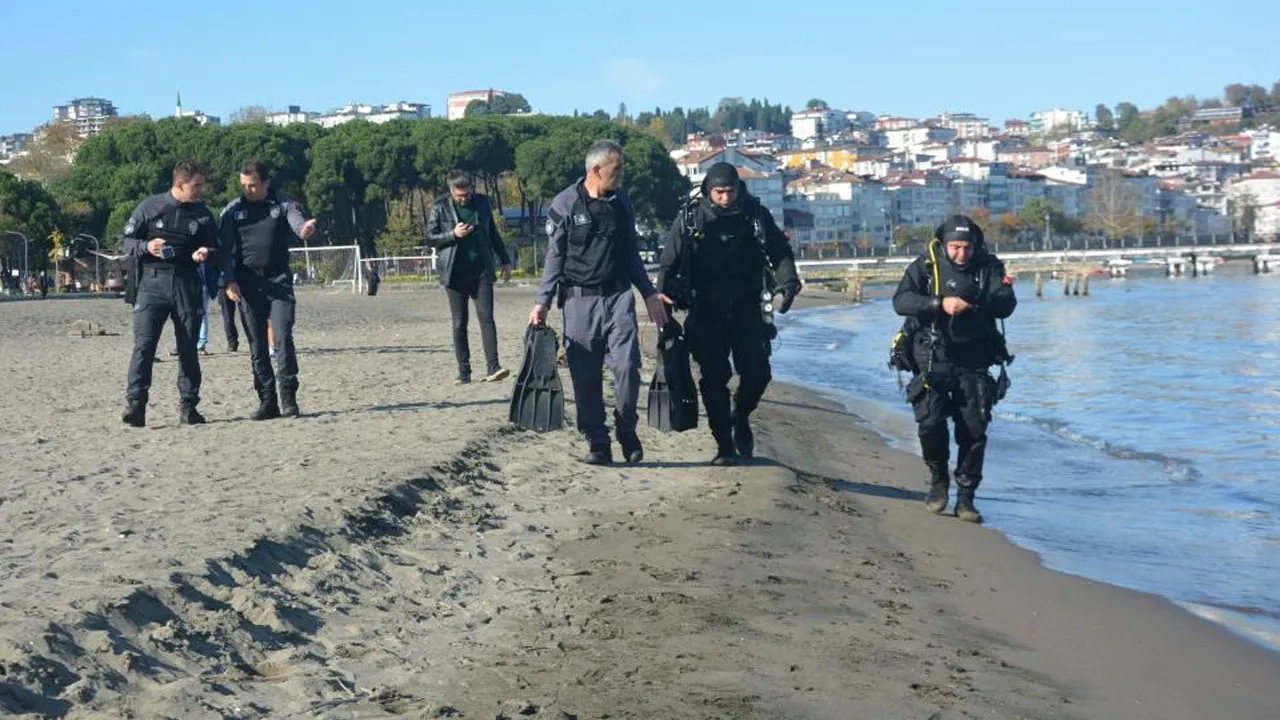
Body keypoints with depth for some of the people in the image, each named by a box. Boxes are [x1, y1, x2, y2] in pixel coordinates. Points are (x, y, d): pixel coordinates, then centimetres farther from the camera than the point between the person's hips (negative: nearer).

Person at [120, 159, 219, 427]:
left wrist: (205, 254, -6)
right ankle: (136, 403, -13)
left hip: (187, 285, 3)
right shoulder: (150, 207, 1)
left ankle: (188, 405, 14)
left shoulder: (202, 214, 9)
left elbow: (214, 248, 17)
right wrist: (146, 247, -16)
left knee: (188, 347, 5)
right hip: (152, 282, -3)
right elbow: (127, 242, 5)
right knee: (144, 343, -12)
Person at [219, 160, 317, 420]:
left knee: (282, 338, -13)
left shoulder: (284, 204, 3)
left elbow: (297, 221, -16)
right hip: (248, 283, 2)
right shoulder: (232, 210, 8)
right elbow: (226, 249, 5)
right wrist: (229, 281, -9)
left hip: (279, 280, -2)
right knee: (257, 346, 4)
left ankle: (288, 399, -9)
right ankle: (267, 401, 9)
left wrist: (305, 229, -41)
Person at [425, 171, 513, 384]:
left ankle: (492, 368, -15)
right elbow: (430, 238, 2)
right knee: (460, 324, 2)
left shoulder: (482, 202, 9)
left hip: (482, 270, 1)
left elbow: (493, 233, 18)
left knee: (486, 317, -10)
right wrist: (453, 235, -14)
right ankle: (464, 373, 8)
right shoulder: (440, 208, 1)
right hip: (455, 273, -1)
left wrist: (504, 260, 18)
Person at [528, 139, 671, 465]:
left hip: (618, 295, 3)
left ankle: (627, 431, 10)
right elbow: (555, 256, 1)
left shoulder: (622, 202, 10)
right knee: (586, 375, 0)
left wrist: (649, 293, 15)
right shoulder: (565, 204, -3)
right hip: (580, 300, -2)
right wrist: (542, 302, -5)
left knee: (626, 365, -10)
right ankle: (597, 442, 9)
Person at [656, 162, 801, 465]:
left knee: (757, 372, -3)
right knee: (714, 378, -4)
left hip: (747, 308, 1)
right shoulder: (690, 219, -2)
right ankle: (724, 445, 6)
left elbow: (780, 252, 4)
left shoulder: (756, 215, 0)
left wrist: (788, 282, -14)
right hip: (707, 312, -1)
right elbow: (669, 264, 1)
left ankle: (741, 418, 28)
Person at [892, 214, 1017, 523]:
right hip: (932, 360, -1)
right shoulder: (925, 266, -2)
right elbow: (901, 301, -16)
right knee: (931, 422, -14)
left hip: (973, 363, 2)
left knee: (974, 430, -2)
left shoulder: (989, 267, 2)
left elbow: (1006, 306, -11)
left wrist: (975, 302, -31)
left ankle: (965, 498, 9)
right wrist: (940, 303, -30)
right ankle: (938, 482, 11)